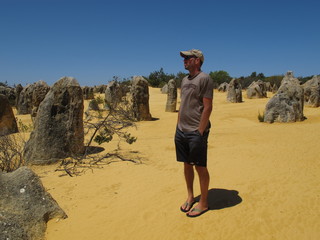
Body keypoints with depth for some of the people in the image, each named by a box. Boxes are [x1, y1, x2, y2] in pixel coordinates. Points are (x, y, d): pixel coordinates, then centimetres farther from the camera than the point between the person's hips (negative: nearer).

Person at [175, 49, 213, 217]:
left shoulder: (204, 79, -9)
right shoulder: (184, 80, 16)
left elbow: (208, 107, -14)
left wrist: (200, 131, -18)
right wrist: (178, 126, 14)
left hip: (196, 132, -8)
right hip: (181, 131, 8)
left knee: (200, 167, 3)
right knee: (187, 165, 16)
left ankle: (203, 203, 19)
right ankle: (190, 197, 32)